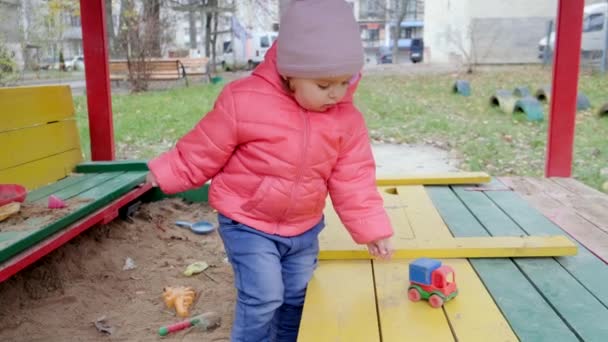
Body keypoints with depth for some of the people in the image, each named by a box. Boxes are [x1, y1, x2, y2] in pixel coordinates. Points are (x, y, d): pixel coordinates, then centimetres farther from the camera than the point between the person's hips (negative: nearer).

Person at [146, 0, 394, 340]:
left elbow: (354, 180, -5)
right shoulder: (245, 101, -25)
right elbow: (203, 151, -11)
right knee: (263, 299, -9)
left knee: (297, 298, 17)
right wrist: (167, 174, -2)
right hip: (248, 224, -4)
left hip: (304, 227, 5)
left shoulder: (347, 118, -11)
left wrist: (372, 228, -8)